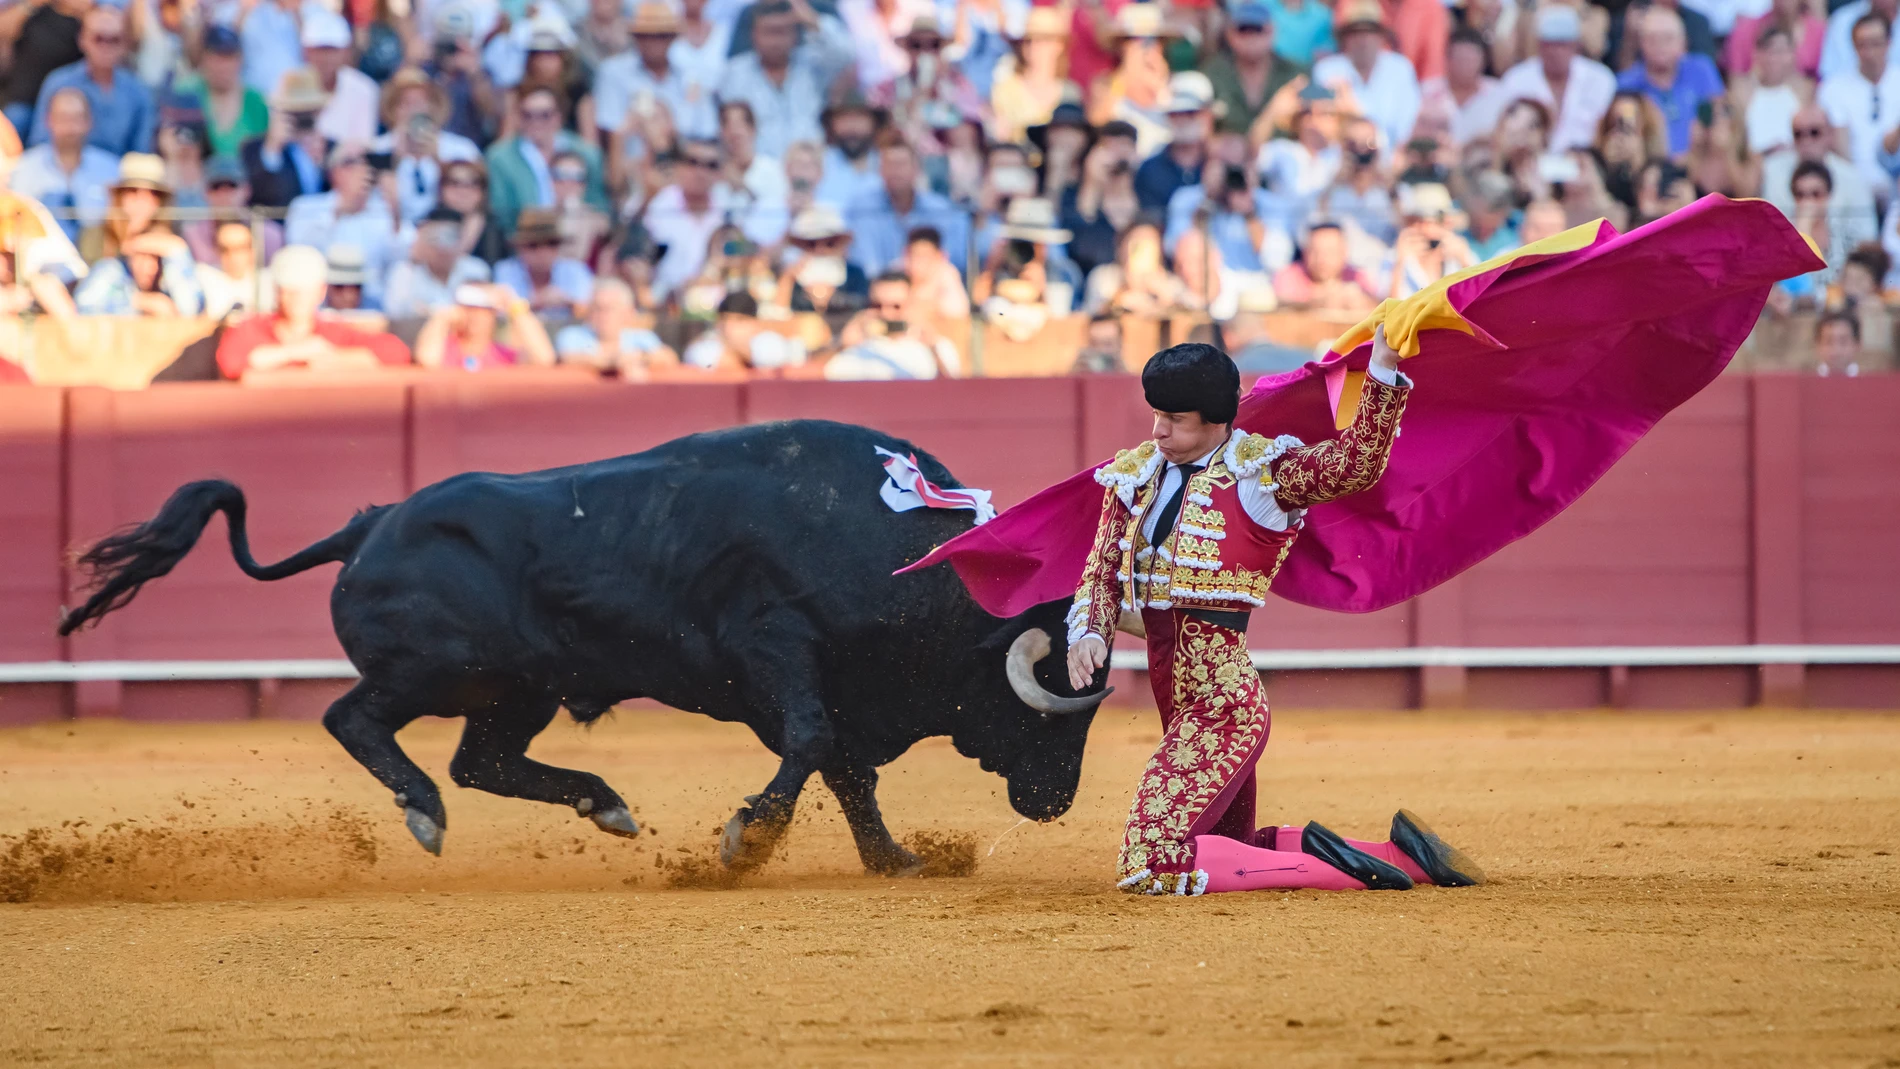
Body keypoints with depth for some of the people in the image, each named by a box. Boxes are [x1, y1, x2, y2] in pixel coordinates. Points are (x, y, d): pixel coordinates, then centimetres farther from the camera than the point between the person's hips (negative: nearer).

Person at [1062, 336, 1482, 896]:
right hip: (1176, 697, 9)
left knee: (1152, 866, -19)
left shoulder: (1259, 471, -8)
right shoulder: (1136, 477, 11)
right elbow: (1102, 571, 14)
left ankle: (1320, 865, -10)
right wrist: (1087, 633, -6)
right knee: (1229, 849, 21)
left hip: (1219, 699, -9)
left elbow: (1356, 464, -21)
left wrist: (1382, 372, -31)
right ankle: (1400, 857, 25)